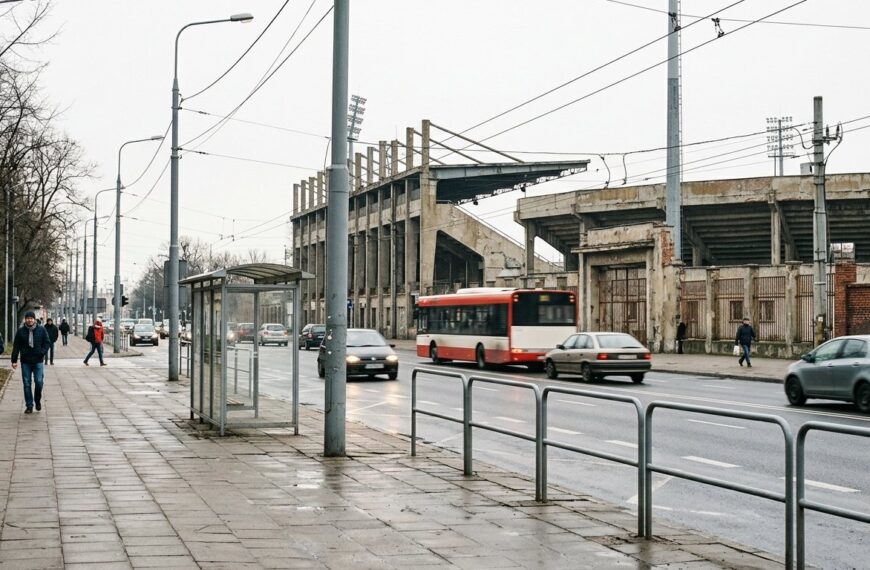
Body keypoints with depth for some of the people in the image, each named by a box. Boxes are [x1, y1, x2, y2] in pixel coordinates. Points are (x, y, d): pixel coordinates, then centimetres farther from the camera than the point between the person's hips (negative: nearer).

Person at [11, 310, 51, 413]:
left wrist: (43, 352, -12)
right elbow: (16, 346, 4)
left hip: (38, 361, -1)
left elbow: (47, 342, 5)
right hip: (25, 362, 1)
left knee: (39, 382, -7)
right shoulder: (21, 331, 2)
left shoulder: (41, 330, 1)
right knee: (27, 384, 2)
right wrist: (14, 360, -1)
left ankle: (37, 400, 19)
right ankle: (29, 406, 10)